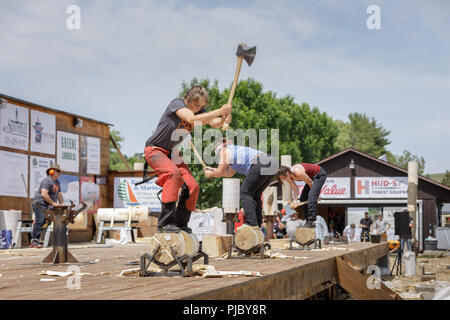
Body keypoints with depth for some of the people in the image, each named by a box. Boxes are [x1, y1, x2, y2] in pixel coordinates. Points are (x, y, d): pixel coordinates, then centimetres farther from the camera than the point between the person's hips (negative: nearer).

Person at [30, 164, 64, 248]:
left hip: (46, 205, 10)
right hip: (39, 203, -10)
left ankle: (36, 240, 4)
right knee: (40, 221, -19)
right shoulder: (47, 180, -13)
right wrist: (53, 203, -18)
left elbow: (59, 194, 27)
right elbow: (44, 194, -23)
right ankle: (34, 241, -22)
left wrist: (62, 203, 11)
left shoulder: (57, 182, 19)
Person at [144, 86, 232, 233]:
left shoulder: (199, 109, 2)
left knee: (192, 186, -6)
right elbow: (194, 120, -36)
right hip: (155, 149, -8)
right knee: (173, 173, -34)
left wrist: (224, 119, -33)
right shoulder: (177, 103, -20)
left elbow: (214, 123, -11)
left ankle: (180, 223, 9)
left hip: (172, 154, 8)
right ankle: (165, 222, -34)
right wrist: (219, 111, -37)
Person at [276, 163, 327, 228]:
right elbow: (295, 189, -6)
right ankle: (308, 221, 11)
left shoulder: (298, 172, -33)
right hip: (312, 176, 9)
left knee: (311, 197, -23)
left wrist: (316, 195, -7)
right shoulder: (288, 177, -9)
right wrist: (295, 201, -23)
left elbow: (310, 183, -21)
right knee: (302, 198, 5)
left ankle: (311, 222, -25)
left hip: (319, 174, -9)